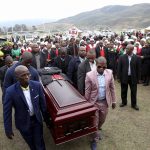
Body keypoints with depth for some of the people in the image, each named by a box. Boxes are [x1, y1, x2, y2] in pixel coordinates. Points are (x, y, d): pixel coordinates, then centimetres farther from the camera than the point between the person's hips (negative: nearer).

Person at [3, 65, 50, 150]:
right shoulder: (11, 91, -23)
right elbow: (7, 112, -12)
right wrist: (8, 129, -7)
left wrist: (46, 118, 4)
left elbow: (42, 104, -5)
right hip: (23, 123, -1)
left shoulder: (37, 85, -17)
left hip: (37, 120, 1)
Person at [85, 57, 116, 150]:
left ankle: (96, 132, 54)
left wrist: (114, 101, 7)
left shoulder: (110, 73, -10)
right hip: (94, 102, -3)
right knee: (94, 123, 10)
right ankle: (95, 139, 36)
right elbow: (87, 91, -11)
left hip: (105, 102, 4)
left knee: (102, 120, 23)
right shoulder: (90, 75, -19)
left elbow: (112, 88, 1)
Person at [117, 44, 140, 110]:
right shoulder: (122, 57, -4)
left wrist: (138, 78, -1)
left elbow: (138, 69, -1)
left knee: (133, 92, 10)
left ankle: (134, 104, 27)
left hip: (133, 78, 0)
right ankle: (124, 102, 32)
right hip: (124, 77, 0)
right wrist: (119, 77, -5)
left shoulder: (136, 58, -4)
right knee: (123, 91, 13)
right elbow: (119, 68, -3)